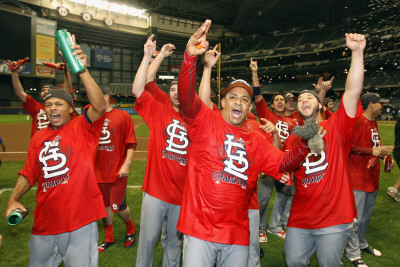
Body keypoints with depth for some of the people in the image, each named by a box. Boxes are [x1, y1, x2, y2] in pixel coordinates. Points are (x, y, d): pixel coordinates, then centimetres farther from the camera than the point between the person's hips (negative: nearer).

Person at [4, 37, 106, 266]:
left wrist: (82, 70, -32)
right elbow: (28, 175, 17)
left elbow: (100, 107, -24)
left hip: (80, 221, -5)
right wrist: (13, 199, 3)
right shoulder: (38, 138, 12)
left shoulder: (82, 127, -4)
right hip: (44, 223, 6)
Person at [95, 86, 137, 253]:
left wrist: (127, 164, -14)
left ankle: (131, 229, 32)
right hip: (99, 171, 5)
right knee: (105, 205, 15)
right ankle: (109, 238, 34)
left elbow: (131, 144, -7)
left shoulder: (123, 116, -5)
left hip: (117, 172, -5)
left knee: (118, 206, 1)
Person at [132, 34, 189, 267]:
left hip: (182, 194, 2)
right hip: (156, 191, -1)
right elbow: (137, 90, -10)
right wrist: (147, 57, -15)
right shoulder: (158, 110, 0)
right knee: (148, 238, 12)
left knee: (175, 240, 18)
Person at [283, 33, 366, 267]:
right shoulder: (293, 139, 8)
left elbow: (353, 92, -17)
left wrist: (357, 52, -26)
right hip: (300, 219, 4)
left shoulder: (336, 127, -3)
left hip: (334, 219, -4)